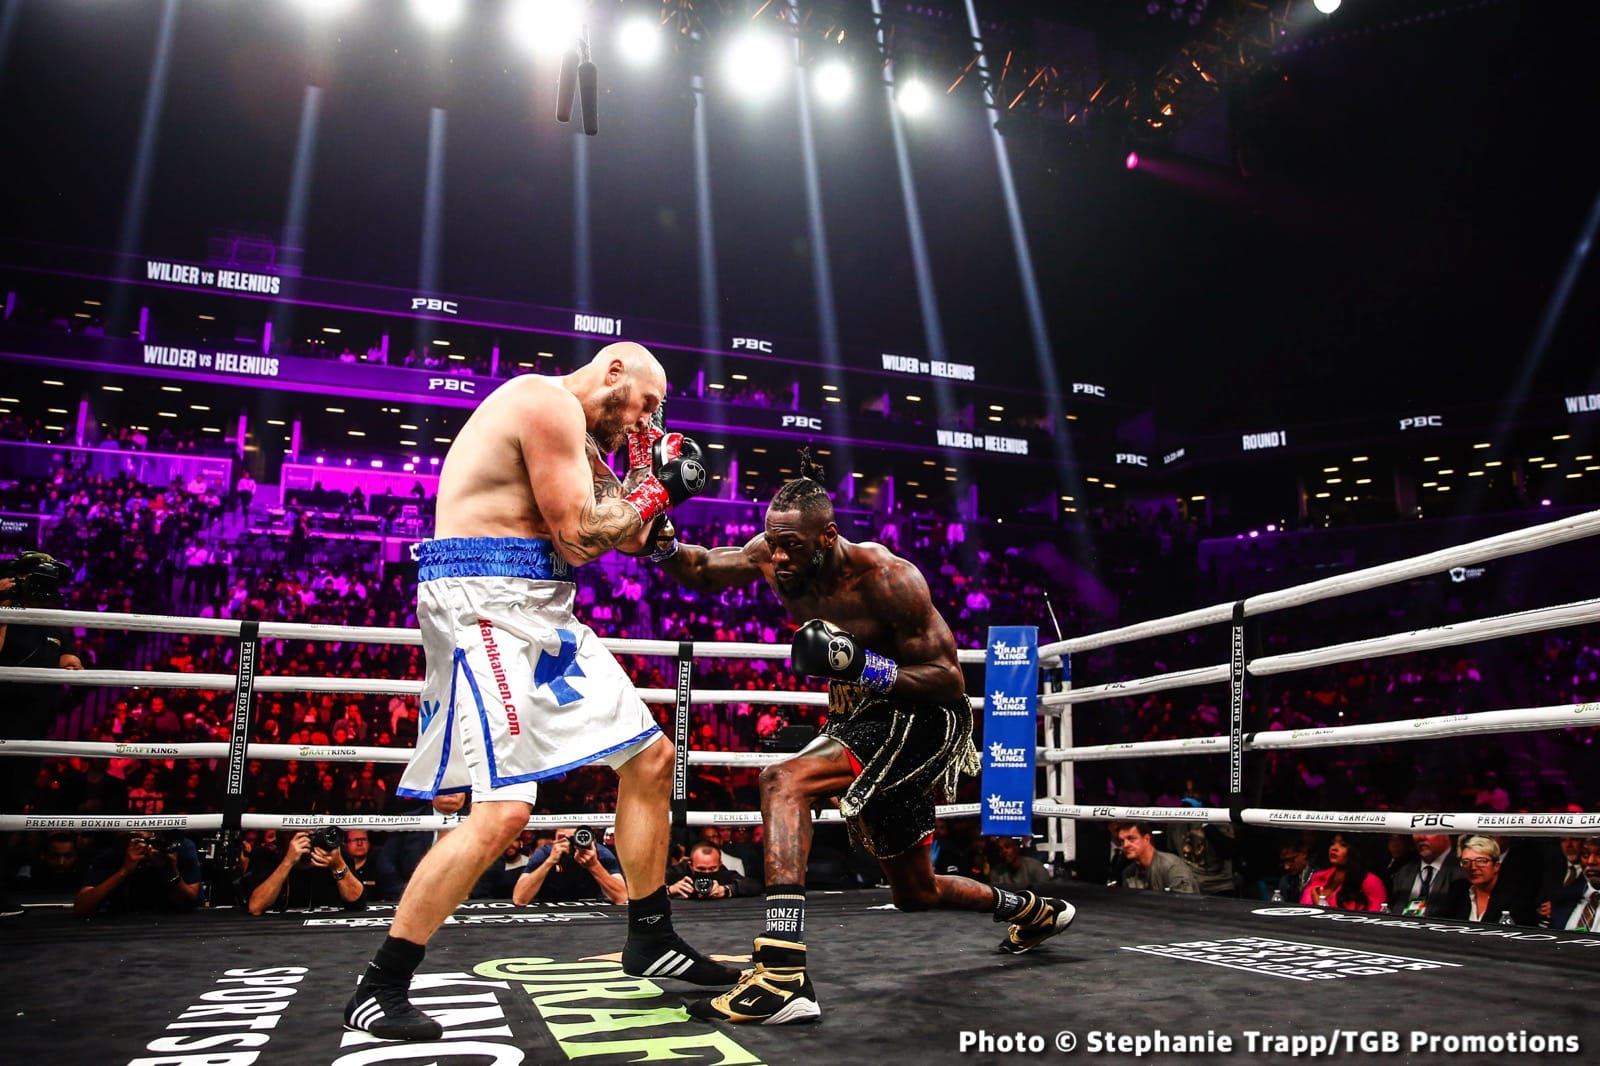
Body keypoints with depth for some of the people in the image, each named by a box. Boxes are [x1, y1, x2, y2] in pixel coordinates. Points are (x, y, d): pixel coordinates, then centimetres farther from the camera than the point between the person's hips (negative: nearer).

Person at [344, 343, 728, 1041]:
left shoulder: (572, 432, 21)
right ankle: (379, 989, 0)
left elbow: (623, 536, 16)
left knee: (649, 756, 10)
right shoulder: (550, 401, -11)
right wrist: (657, 492, -5)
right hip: (486, 600, -11)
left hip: (540, 610, 11)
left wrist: (645, 468, 9)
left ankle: (651, 942, 22)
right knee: (503, 810, -18)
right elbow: (577, 539, -16)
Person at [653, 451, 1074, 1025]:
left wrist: (860, 666, -36)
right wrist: (662, 540, -17)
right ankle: (1034, 911, 49)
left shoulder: (887, 577, -25)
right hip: (862, 721, 8)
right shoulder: (772, 554, -8)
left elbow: (949, 680, -22)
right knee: (915, 891, 22)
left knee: (784, 782, -31)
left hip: (922, 718, -8)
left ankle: (782, 977, -36)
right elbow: (701, 570, 6)